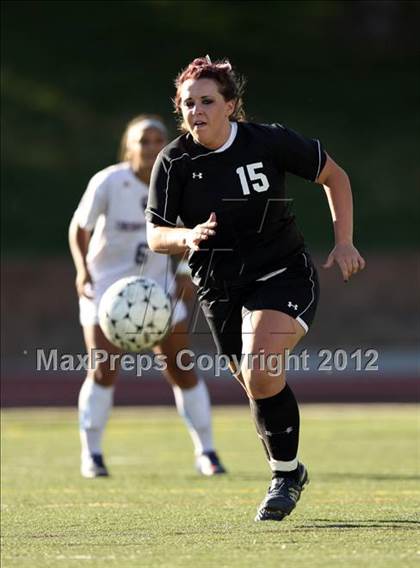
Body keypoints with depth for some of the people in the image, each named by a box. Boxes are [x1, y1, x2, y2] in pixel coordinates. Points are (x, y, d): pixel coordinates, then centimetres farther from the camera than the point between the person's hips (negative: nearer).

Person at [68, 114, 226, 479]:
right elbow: (79, 227, -6)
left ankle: (206, 452, 12)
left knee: (182, 369, 1)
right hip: (106, 287, -3)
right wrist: (82, 270, -19)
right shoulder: (108, 183, -17)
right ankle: (91, 455, 1)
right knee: (103, 370, -13)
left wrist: (183, 271, -2)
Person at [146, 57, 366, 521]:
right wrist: (188, 237, -27)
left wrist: (344, 240, -4)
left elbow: (333, 175, 4)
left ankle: (285, 473, -7)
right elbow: (155, 235, -5)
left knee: (259, 371, -25)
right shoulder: (173, 162, -6)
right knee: (253, 383, 11)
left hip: (283, 276, -4)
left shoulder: (270, 142, -10)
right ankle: (289, 472, 36)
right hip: (219, 288, 4)